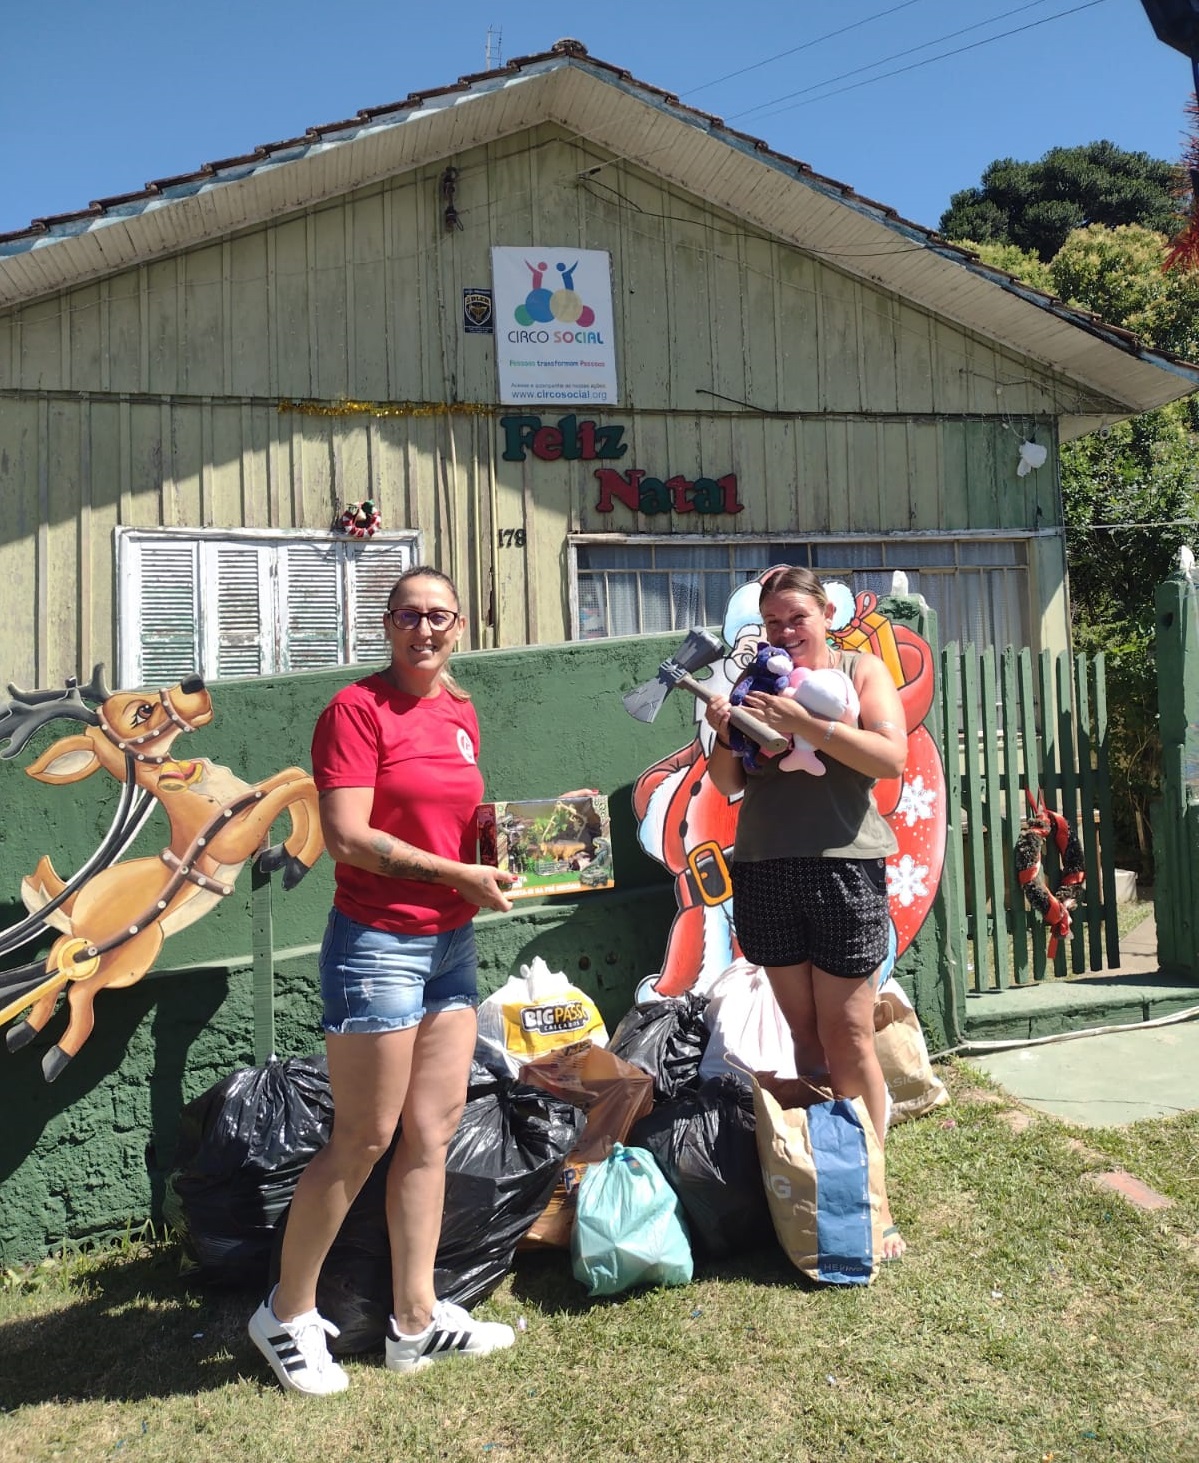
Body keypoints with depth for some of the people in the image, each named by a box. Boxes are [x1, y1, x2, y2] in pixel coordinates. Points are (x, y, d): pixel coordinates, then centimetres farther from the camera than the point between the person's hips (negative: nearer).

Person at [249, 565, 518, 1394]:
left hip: (451, 942, 7)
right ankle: (288, 1313, 26)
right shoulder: (357, 709, -11)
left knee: (433, 1132, 12)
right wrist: (463, 875, -17)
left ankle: (415, 1321, 27)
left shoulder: (462, 715, 10)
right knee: (364, 1139, 4)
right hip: (378, 943, -7)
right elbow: (347, 836, -18)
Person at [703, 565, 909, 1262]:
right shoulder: (757, 680, 14)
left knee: (847, 1034, -1)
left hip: (843, 866, -3)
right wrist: (725, 733, -8)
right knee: (803, 1030, 7)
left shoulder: (862, 668, 6)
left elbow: (891, 758, -9)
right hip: (764, 871, 3)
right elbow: (729, 784, 12)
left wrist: (805, 723, -18)